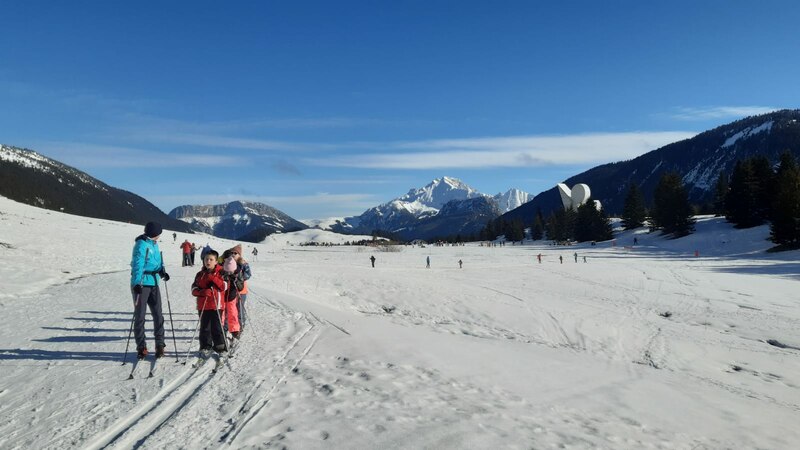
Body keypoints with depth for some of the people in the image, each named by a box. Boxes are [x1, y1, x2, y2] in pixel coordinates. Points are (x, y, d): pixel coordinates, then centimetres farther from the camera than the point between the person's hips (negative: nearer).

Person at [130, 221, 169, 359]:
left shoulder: (154, 244, 13)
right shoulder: (141, 244, -12)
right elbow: (137, 264, -21)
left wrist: (162, 271, 1)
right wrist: (137, 282, -31)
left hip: (154, 283, 7)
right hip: (141, 284, -7)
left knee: (158, 314, 4)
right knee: (140, 316, 4)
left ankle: (160, 345, 12)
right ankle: (141, 347, 12)